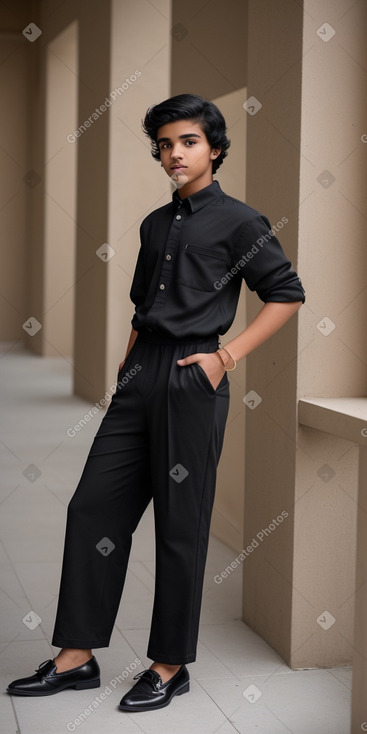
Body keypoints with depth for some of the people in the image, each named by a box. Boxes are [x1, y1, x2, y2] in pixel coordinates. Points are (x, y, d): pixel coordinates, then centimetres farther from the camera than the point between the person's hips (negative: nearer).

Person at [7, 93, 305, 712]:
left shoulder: (239, 221, -2)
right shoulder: (156, 224, 17)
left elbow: (287, 294, -1)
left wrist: (227, 356, -8)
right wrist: (126, 367, 14)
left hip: (193, 381, -7)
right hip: (140, 378, 7)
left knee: (181, 527, 0)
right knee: (93, 506, 4)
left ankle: (171, 666, 14)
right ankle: (77, 657, 14)